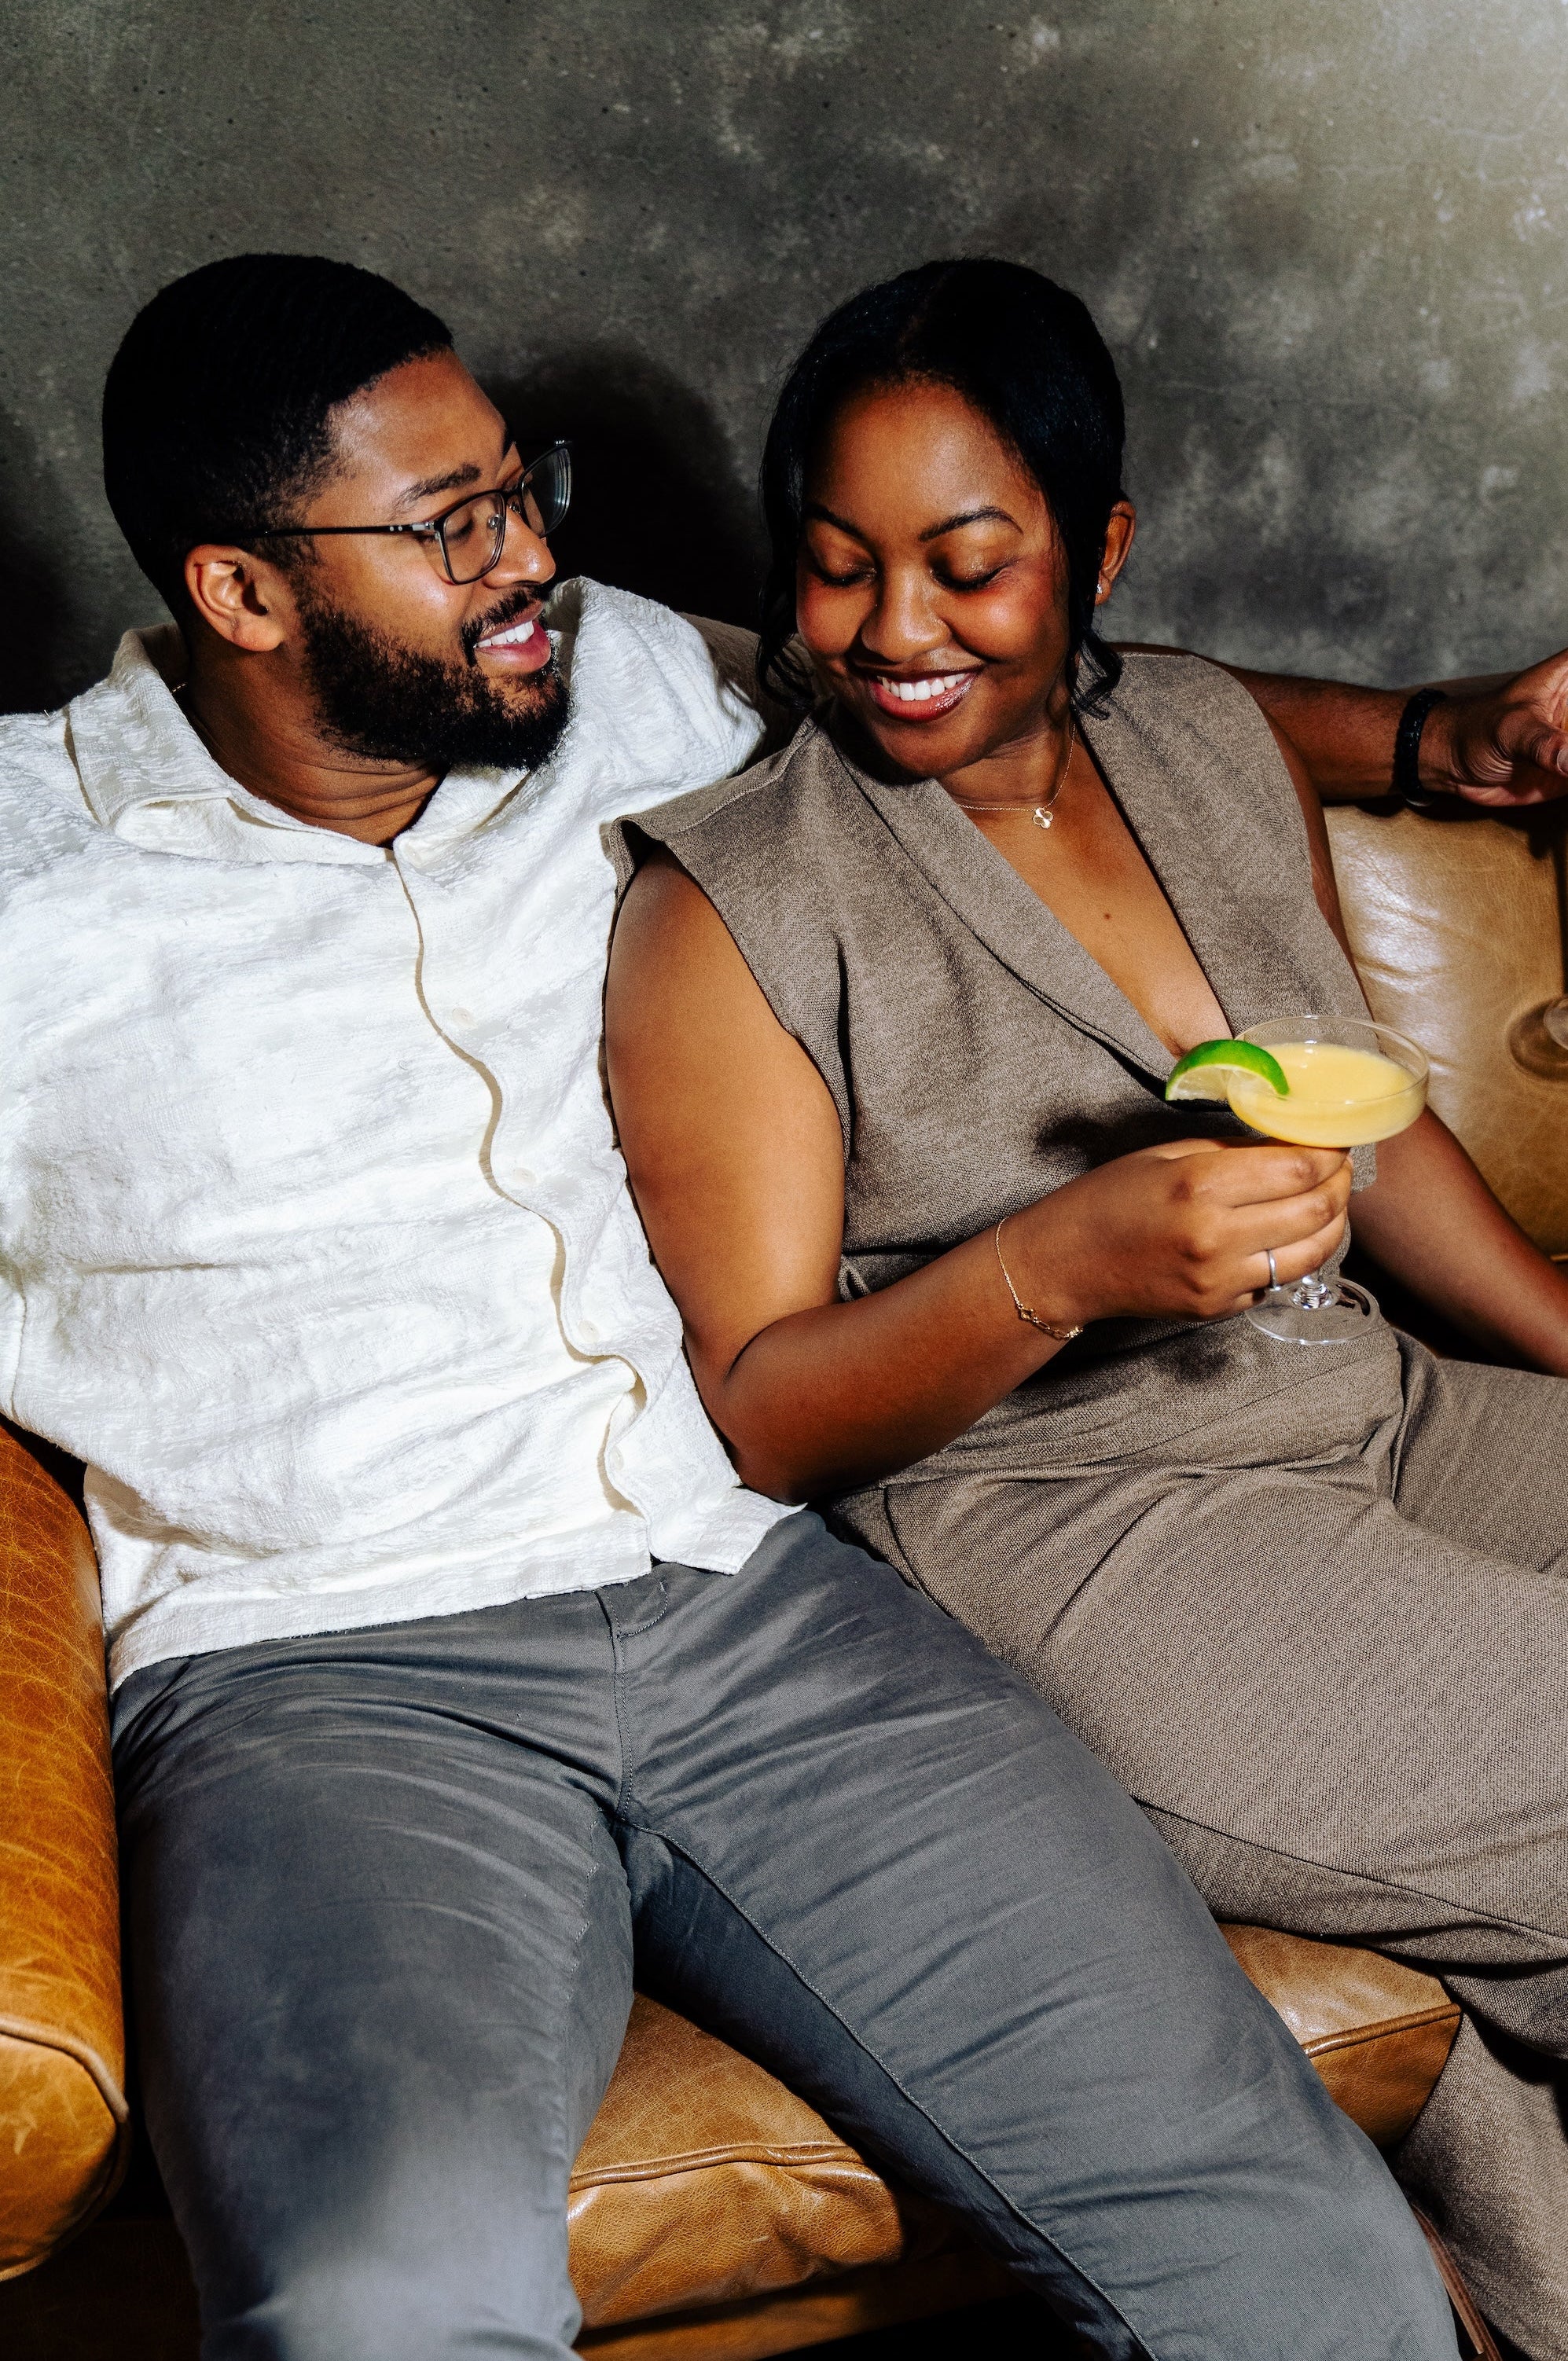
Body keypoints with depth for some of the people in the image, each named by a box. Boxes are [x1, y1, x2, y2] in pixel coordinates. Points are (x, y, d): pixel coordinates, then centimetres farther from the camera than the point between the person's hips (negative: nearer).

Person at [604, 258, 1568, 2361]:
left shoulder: (1216, 744, 10)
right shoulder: (730, 904, -8)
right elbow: (754, 1413, -10)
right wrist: (1061, 1267, -25)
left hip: (1384, 1416, 7)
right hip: (1057, 1524, -7)